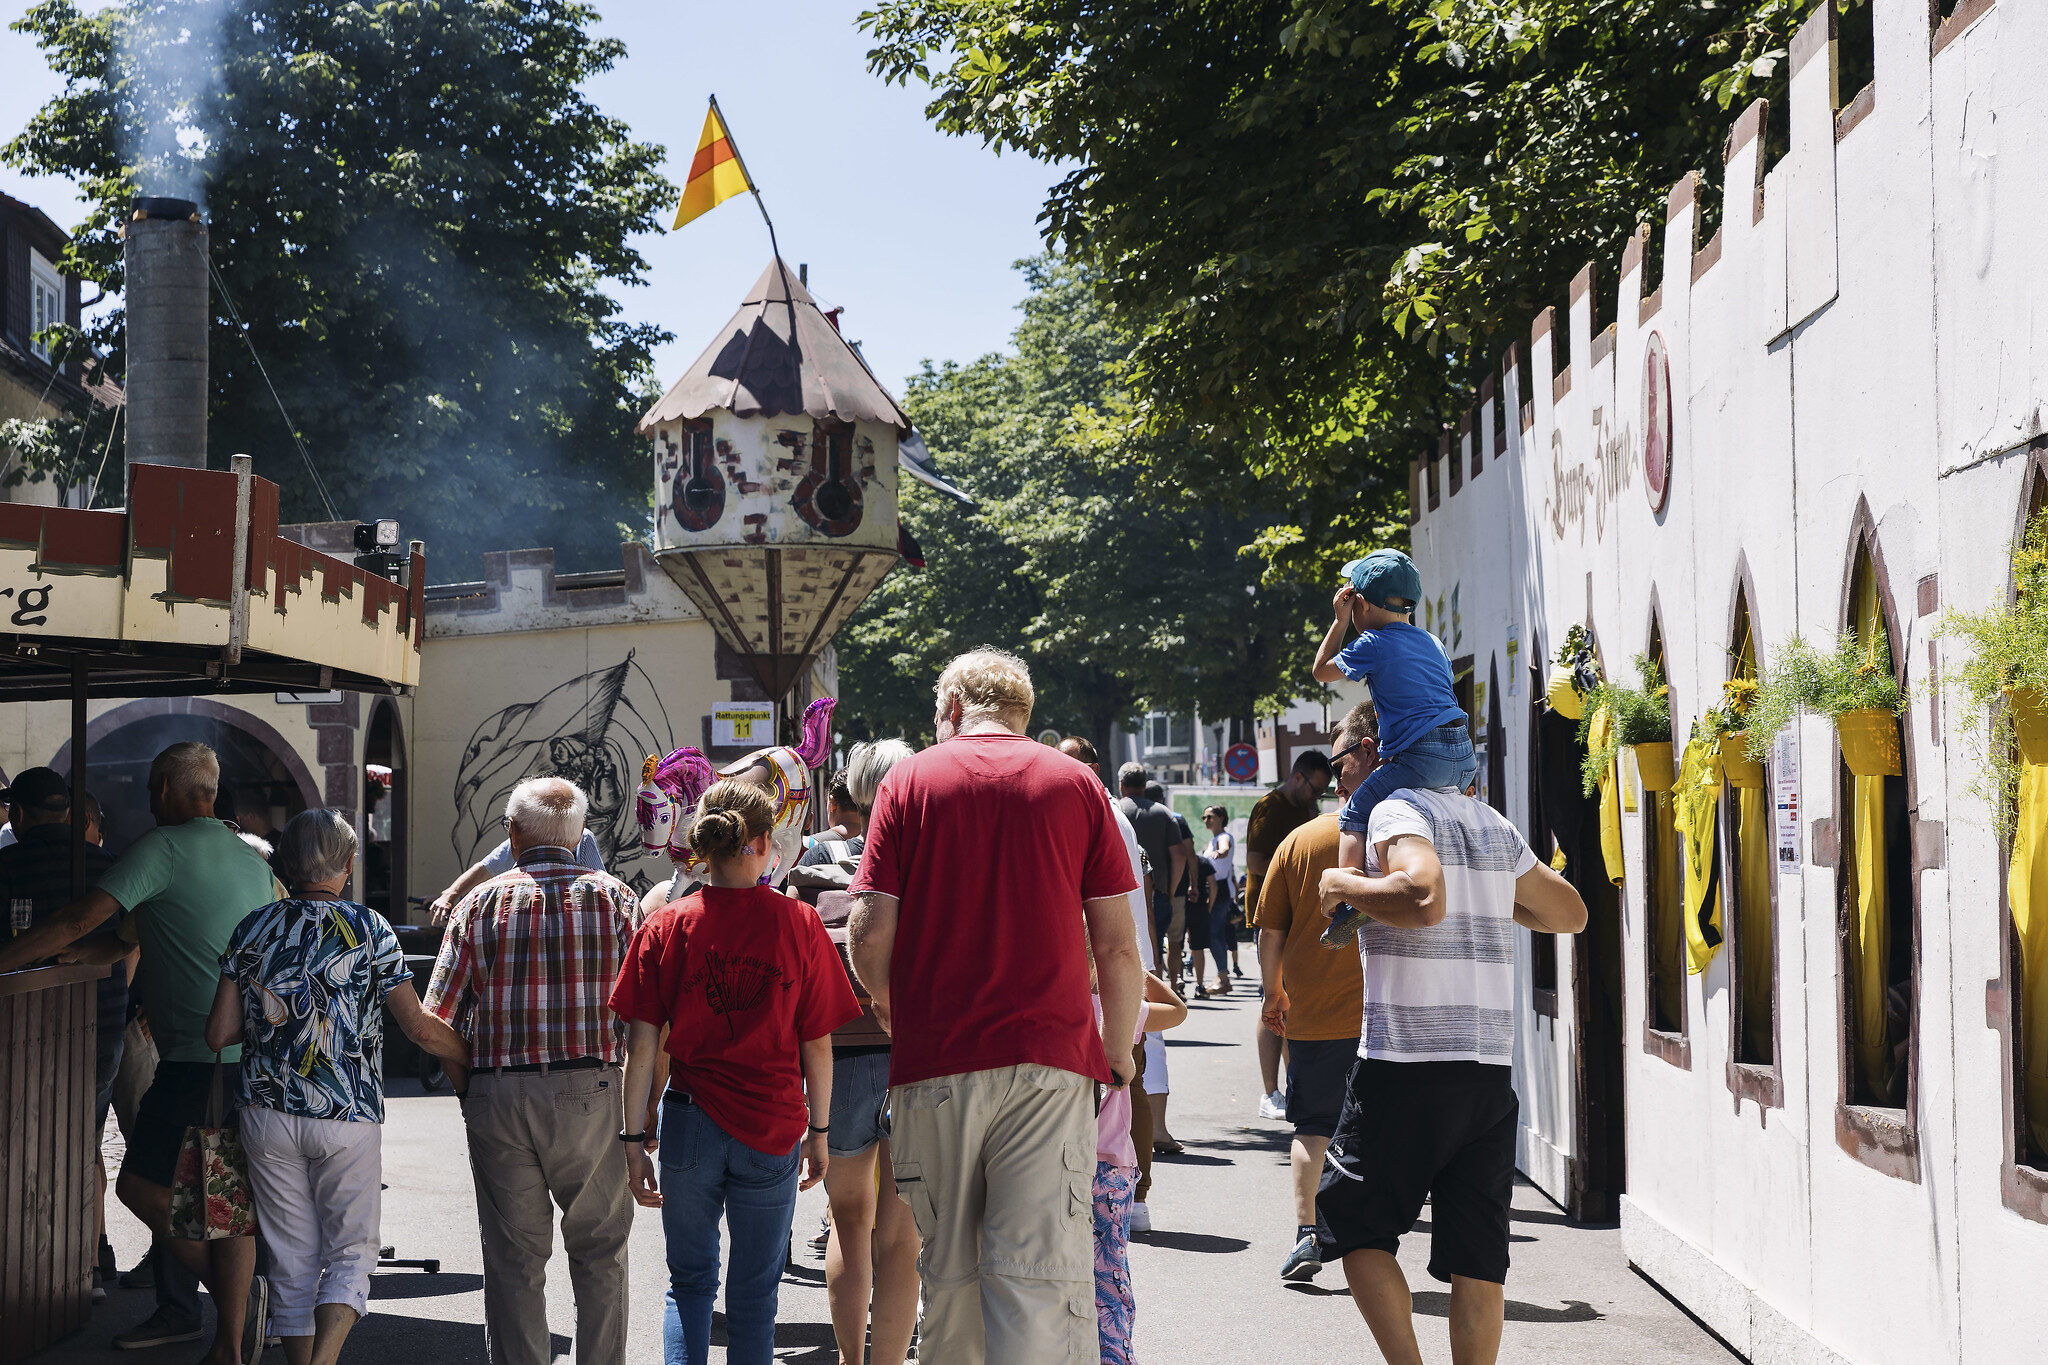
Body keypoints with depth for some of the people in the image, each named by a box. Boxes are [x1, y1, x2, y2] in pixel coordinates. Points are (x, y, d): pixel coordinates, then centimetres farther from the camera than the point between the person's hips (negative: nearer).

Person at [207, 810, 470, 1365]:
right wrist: (476, 1057, 8)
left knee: (292, 1262, 11)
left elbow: (219, 1033, 3)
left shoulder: (254, 929, 3)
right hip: (348, 1113, -3)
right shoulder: (369, 928, -5)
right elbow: (420, 1028, -7)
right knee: (351, 1253, 4)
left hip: (268, 1116, 3)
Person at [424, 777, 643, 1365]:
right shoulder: (615, 897, 1)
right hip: (593, 1095, -1)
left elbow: (435, 1019, 0)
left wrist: (469, 1091, 11)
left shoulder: (480, 902, 3)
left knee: (514, 1258, 9)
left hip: (500, 1097, 1)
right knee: (599, 1251, 12)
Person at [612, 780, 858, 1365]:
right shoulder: (799, 924, -5)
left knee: (689, 1282, 15)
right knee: (754, 1293, 10)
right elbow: (818, 1043, -1)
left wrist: (634, 1138, 3)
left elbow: (642, 1045, -4)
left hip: (691, 1122, 1)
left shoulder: (665, 927, -3)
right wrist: (818, 1131, 9)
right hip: (774, 1129, -1)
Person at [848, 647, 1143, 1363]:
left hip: (934, 1062, 1)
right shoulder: (1075, 783, 7)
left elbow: (870, 935, -1)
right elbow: (1117, 945, 3)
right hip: (1051, 1060, 0)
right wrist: (1119, 1049, 17)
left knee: (950, 1274, 12)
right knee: (1040, 1274, -5)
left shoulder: (910, 779, 6)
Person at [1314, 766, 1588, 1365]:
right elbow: (1571, 913, 26)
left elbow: (1425, 899, -26)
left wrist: (1343, 885, -11)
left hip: (1405, 1062, -6)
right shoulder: (1493, 823, 15)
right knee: (1477, 1254, 6)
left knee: (1352, 1219, 9)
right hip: (1491, 1068, 6)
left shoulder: (1398, 809, -6)